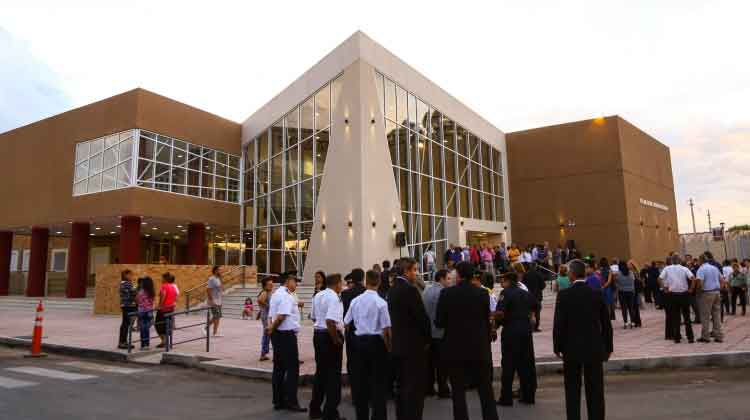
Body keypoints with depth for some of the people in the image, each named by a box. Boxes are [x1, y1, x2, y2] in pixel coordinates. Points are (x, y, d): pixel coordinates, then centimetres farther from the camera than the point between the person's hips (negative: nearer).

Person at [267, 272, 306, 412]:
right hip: (287, 334, -10)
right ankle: (291, 402, 2)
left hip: (277, 334, 10)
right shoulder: (287, 296, -16)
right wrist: (272, 329, -9)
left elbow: (271, 315, 14)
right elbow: (281, 316, -22)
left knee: (279, 368, 13)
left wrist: (271, 328, 2)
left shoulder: (275, 294, 16)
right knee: (292, 368, -2)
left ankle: (278, 401, 19)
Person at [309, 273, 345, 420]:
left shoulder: (318, 296, 8)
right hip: (330, 336, -8)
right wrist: (336, 340, -18)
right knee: (333, 374, 2)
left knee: (320, 371, 18)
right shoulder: (334, 298, -18)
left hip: (317, 334, 8)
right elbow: (330, 321, -28)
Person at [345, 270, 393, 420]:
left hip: (360, 341, 4)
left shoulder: (355, 301, -1)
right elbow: (386, 329, -15)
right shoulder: (381, 302, -14)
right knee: (379, 380, 6)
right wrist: (389, 347, -2)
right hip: (376, 342, -4)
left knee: (362, 379, 14)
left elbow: (347, 323, 7)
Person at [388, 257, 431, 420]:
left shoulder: (392, 290, 9)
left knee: (403, 386, 16)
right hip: (413, 344, -9)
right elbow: (422, 317, -18)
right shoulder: (410, 290, -17)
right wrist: (427, 338, -2)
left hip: (398, 344, 9)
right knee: (415, 387, -1)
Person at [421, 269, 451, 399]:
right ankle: (443, 390, 5)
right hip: (440, 332, -7)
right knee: (441, 363, 1)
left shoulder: (426, 291, 8)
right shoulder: (442, 292, -15)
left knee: (430, 361, 14)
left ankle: (429, 388, 19)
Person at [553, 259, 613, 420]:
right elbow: (606, 324, 3)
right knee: (595, 391, 9)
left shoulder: (564, 295, -11)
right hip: (594, 348, 2)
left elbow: (559, 324, -11)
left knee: (572, 391, 8)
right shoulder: (597, 294, -2)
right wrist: (608, 347, 13)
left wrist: (557, 347, 1)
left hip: (572, 349, -2)